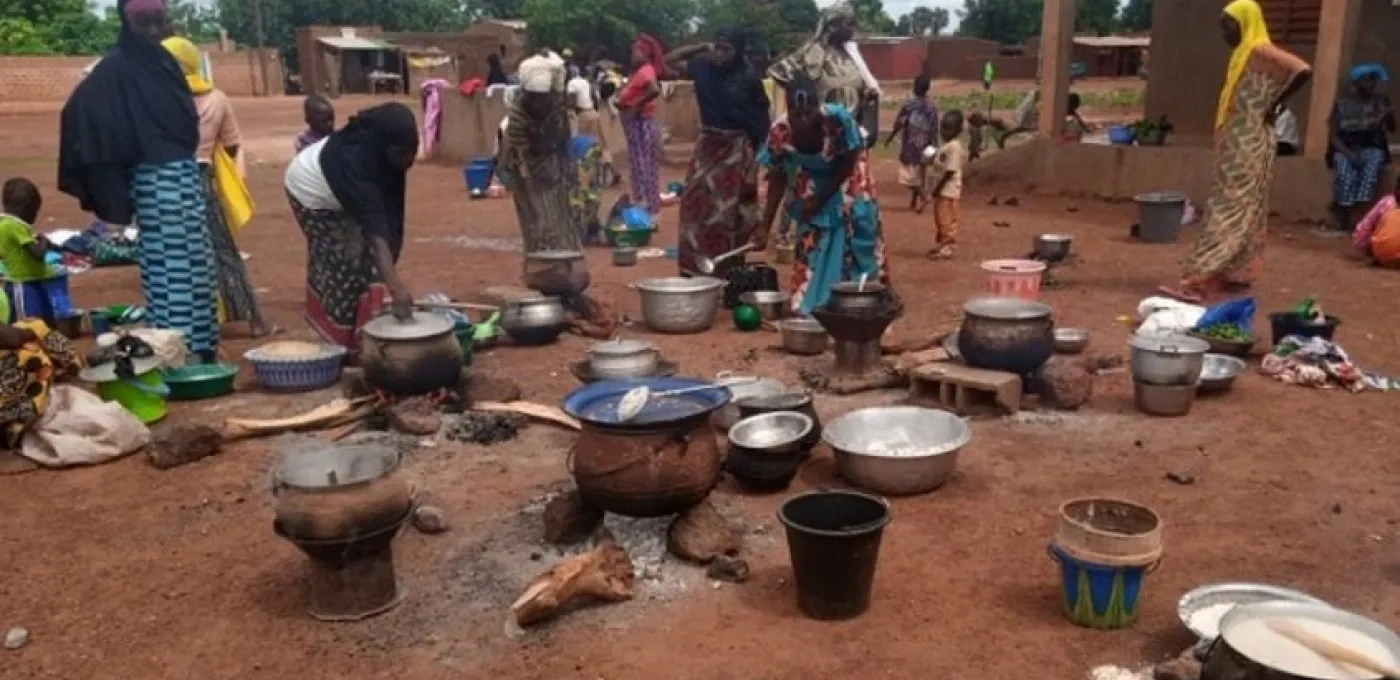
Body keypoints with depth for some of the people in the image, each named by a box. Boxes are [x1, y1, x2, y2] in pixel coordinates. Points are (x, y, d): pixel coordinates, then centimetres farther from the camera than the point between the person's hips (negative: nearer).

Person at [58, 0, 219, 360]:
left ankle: (199, 344, 21)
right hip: (156, 178, -8)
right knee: (168, 262, -7)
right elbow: (80, 109, -22)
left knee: (194, 260, 12)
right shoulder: (117, 67, -10)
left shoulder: (164, 60, 13)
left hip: (185, 171, 8)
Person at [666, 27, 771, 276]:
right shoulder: (704, 68, 2)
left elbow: (762, 122, -5)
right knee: (696, 210, 5)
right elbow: (669, 60, 14)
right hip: (707, 146, 4)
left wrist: (757, 165, -8)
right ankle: (693, 269, 15)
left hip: (737, 150, -4)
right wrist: (702, 48, 4)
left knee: (730, 215, 2)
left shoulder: (749, 79, -9)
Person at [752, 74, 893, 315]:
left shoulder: (839, 118, -38)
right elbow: (777, 179, -16)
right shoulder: (780, 132, -30)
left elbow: (849, 163, -21)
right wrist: (765, 226, -17)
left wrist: (820, 199, -21)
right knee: (809, 243, 1)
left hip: (848, 179, -1)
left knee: (862, 232, 3)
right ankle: (807, 305, 12)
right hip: (811, 183, 2)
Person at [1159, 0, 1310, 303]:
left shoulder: (1260, 51, -13)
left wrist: (1274, 105, -18)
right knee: (1244, 209, 12)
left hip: (1248, 147, -10)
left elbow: (1303, 70, -25)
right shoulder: (1244, 54, 16)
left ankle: (1197, 281, -18)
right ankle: (1238, 273, 19)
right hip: (1237, 145, 10)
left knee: (1228, 209, -13)